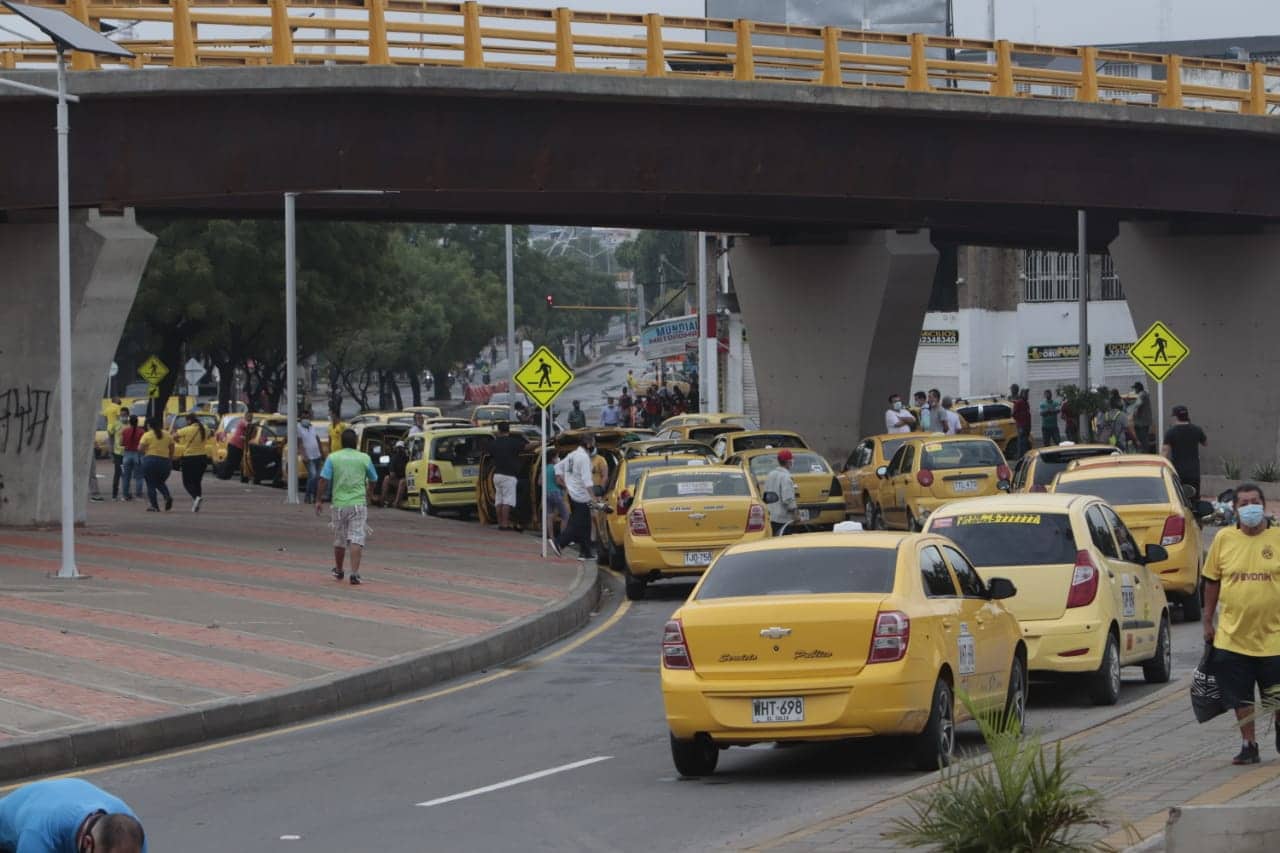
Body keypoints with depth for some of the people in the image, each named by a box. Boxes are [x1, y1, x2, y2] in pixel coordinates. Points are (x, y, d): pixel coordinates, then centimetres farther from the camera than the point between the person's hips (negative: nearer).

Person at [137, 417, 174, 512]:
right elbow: (171, 450, 9)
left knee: (151, 484, 5)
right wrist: (170, 461, 19)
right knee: (160, 483, 20)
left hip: (150, 460, -4)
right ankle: (168, 496, -6)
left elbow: (140, 449, -10)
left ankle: (154, 506, -2)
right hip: (165, 461, 4)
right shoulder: (168, 435, 8)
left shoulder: (147, 435, -4)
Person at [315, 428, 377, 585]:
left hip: (338, 503, 1)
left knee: (339, 540, 16)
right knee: (356, 539, -5)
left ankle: (338, 571, 32)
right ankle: (354, 574, -17)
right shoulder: (364, 458, 2)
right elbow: (373, 480, 14)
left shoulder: (332, 458, -2)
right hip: (359, 504, -1)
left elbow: (324, 480, -8)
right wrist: (368, 494, 34)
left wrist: (319, 500, 2)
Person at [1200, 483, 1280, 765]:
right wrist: (1207, 621, 9)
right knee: (1240, 698, 6)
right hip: (1232, 635, 1)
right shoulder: (1224, 539, 1)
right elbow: (1212, 581, 9)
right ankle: (1249, 746, 19)